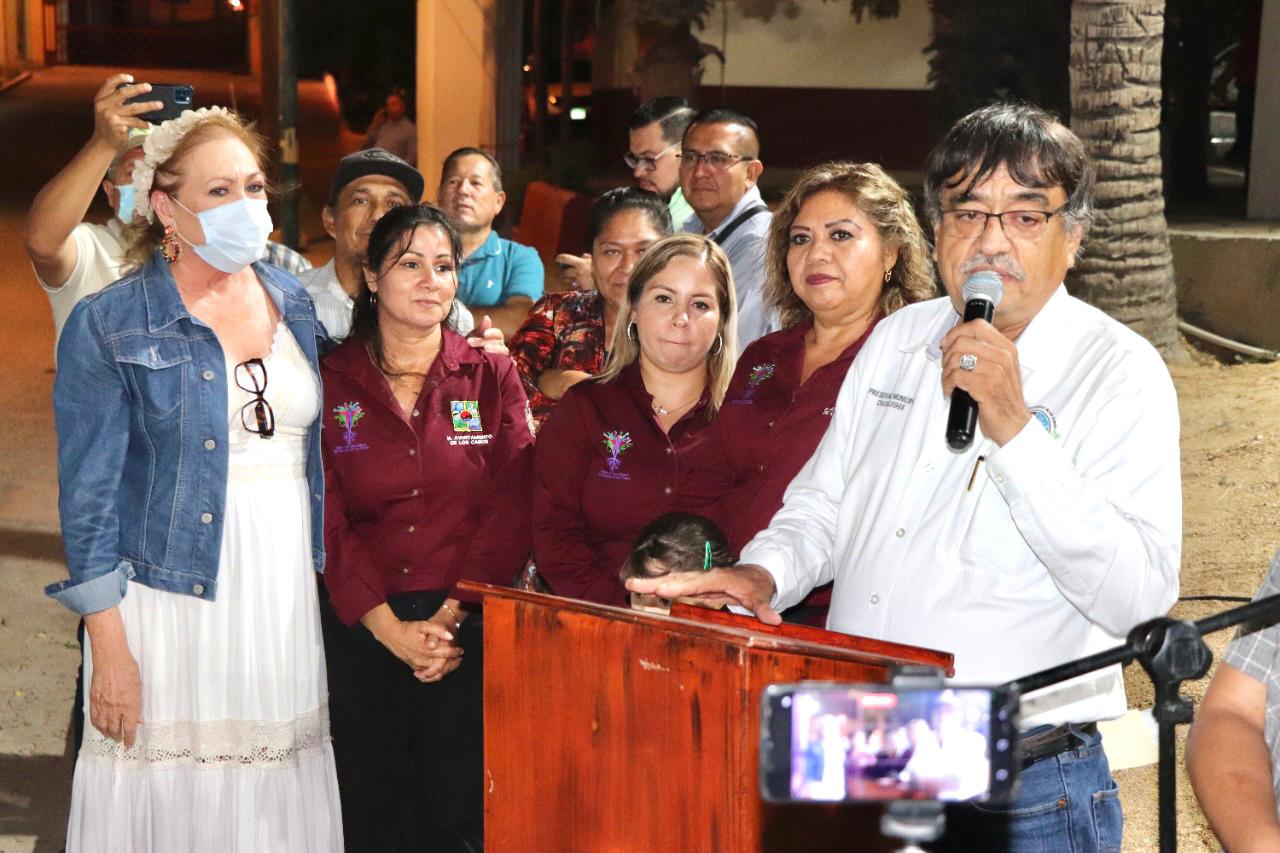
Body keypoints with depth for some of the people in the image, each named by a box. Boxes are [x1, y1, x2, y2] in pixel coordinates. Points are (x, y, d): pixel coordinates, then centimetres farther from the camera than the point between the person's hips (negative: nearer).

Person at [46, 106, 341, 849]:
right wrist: (110, 649, -11)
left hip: (288, 594, 4)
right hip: (172, 599, -4)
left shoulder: (296, 303, 9)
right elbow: (89, 494, -7)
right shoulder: (109, 326, -6)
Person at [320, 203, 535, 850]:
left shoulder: (491, 377, 7)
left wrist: (451, 615, -11)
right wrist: (390, 627, -13)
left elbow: (510, 511, -1)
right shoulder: (330, 382, 4)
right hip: (360, 631, 0)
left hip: (469, 630, 0)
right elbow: (326, 521, -3)